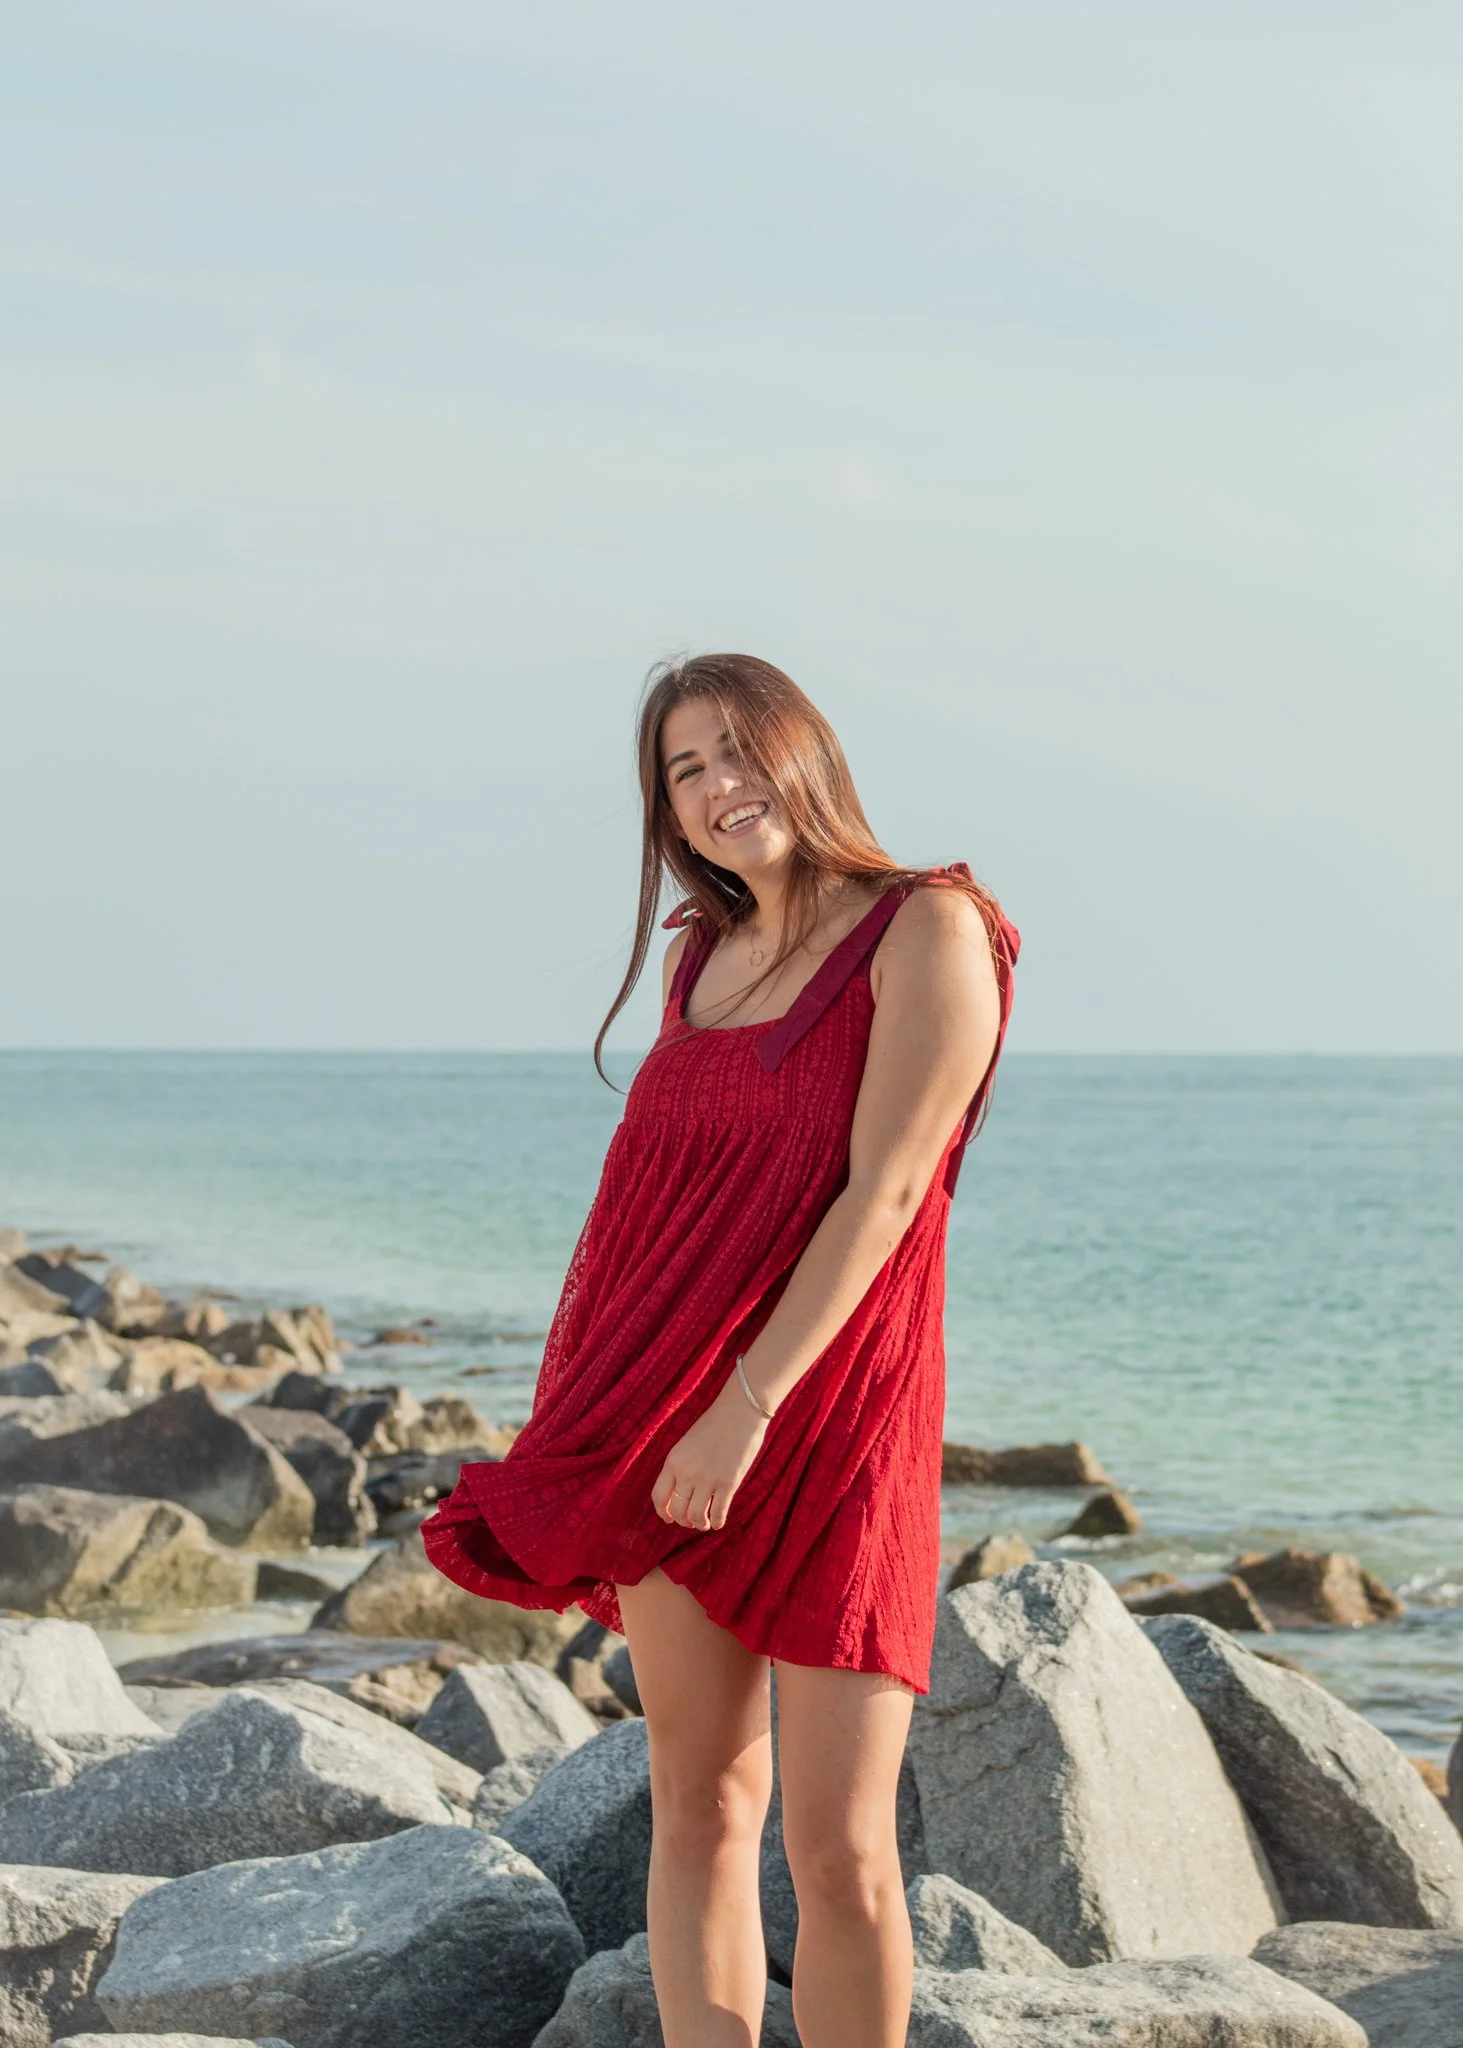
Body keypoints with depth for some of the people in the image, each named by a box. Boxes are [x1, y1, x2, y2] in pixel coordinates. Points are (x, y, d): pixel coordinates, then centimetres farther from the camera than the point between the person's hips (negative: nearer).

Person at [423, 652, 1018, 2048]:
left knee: (839, 1850, -9)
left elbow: (885, 1192, -15)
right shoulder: (701, 956, 13)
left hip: (829, 1420, -6)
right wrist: (579, 1432, 7)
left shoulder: (926, 929, -7)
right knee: (699, 1801, 7)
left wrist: (749, 1407, -20)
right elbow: (648, 1194, 15)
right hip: (672, 1422, 6)